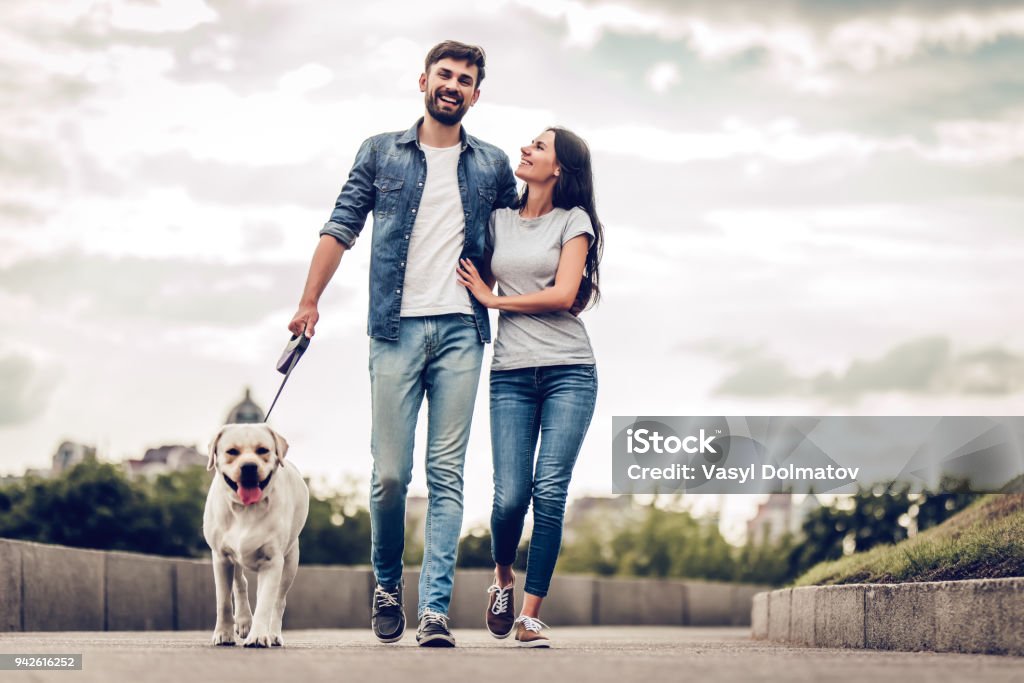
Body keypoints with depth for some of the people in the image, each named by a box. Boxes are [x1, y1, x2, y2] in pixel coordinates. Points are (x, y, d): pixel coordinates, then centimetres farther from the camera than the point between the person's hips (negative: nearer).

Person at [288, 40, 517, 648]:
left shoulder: (492, 166, 13)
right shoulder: (380, 153, 11)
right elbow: (342, 228, 8)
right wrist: (310, 301, 1)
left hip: (462, 331, 1)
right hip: (397, 329, -1)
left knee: (447, 476, -4)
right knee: (390, 473, -3)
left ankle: (435, 610, -4)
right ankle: (388, 583, 21)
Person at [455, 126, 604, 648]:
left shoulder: (573, 220, 3)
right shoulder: (498, 219, 13)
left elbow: (564, 294, -7)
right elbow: (479, 284, 19)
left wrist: (493, 298, -2)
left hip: (569, 371, -2)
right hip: (511, 373, 2)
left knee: (549, 492, -10)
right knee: (511, 496, -7)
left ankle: (530, 616, -3)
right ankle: (502, 579, 23)